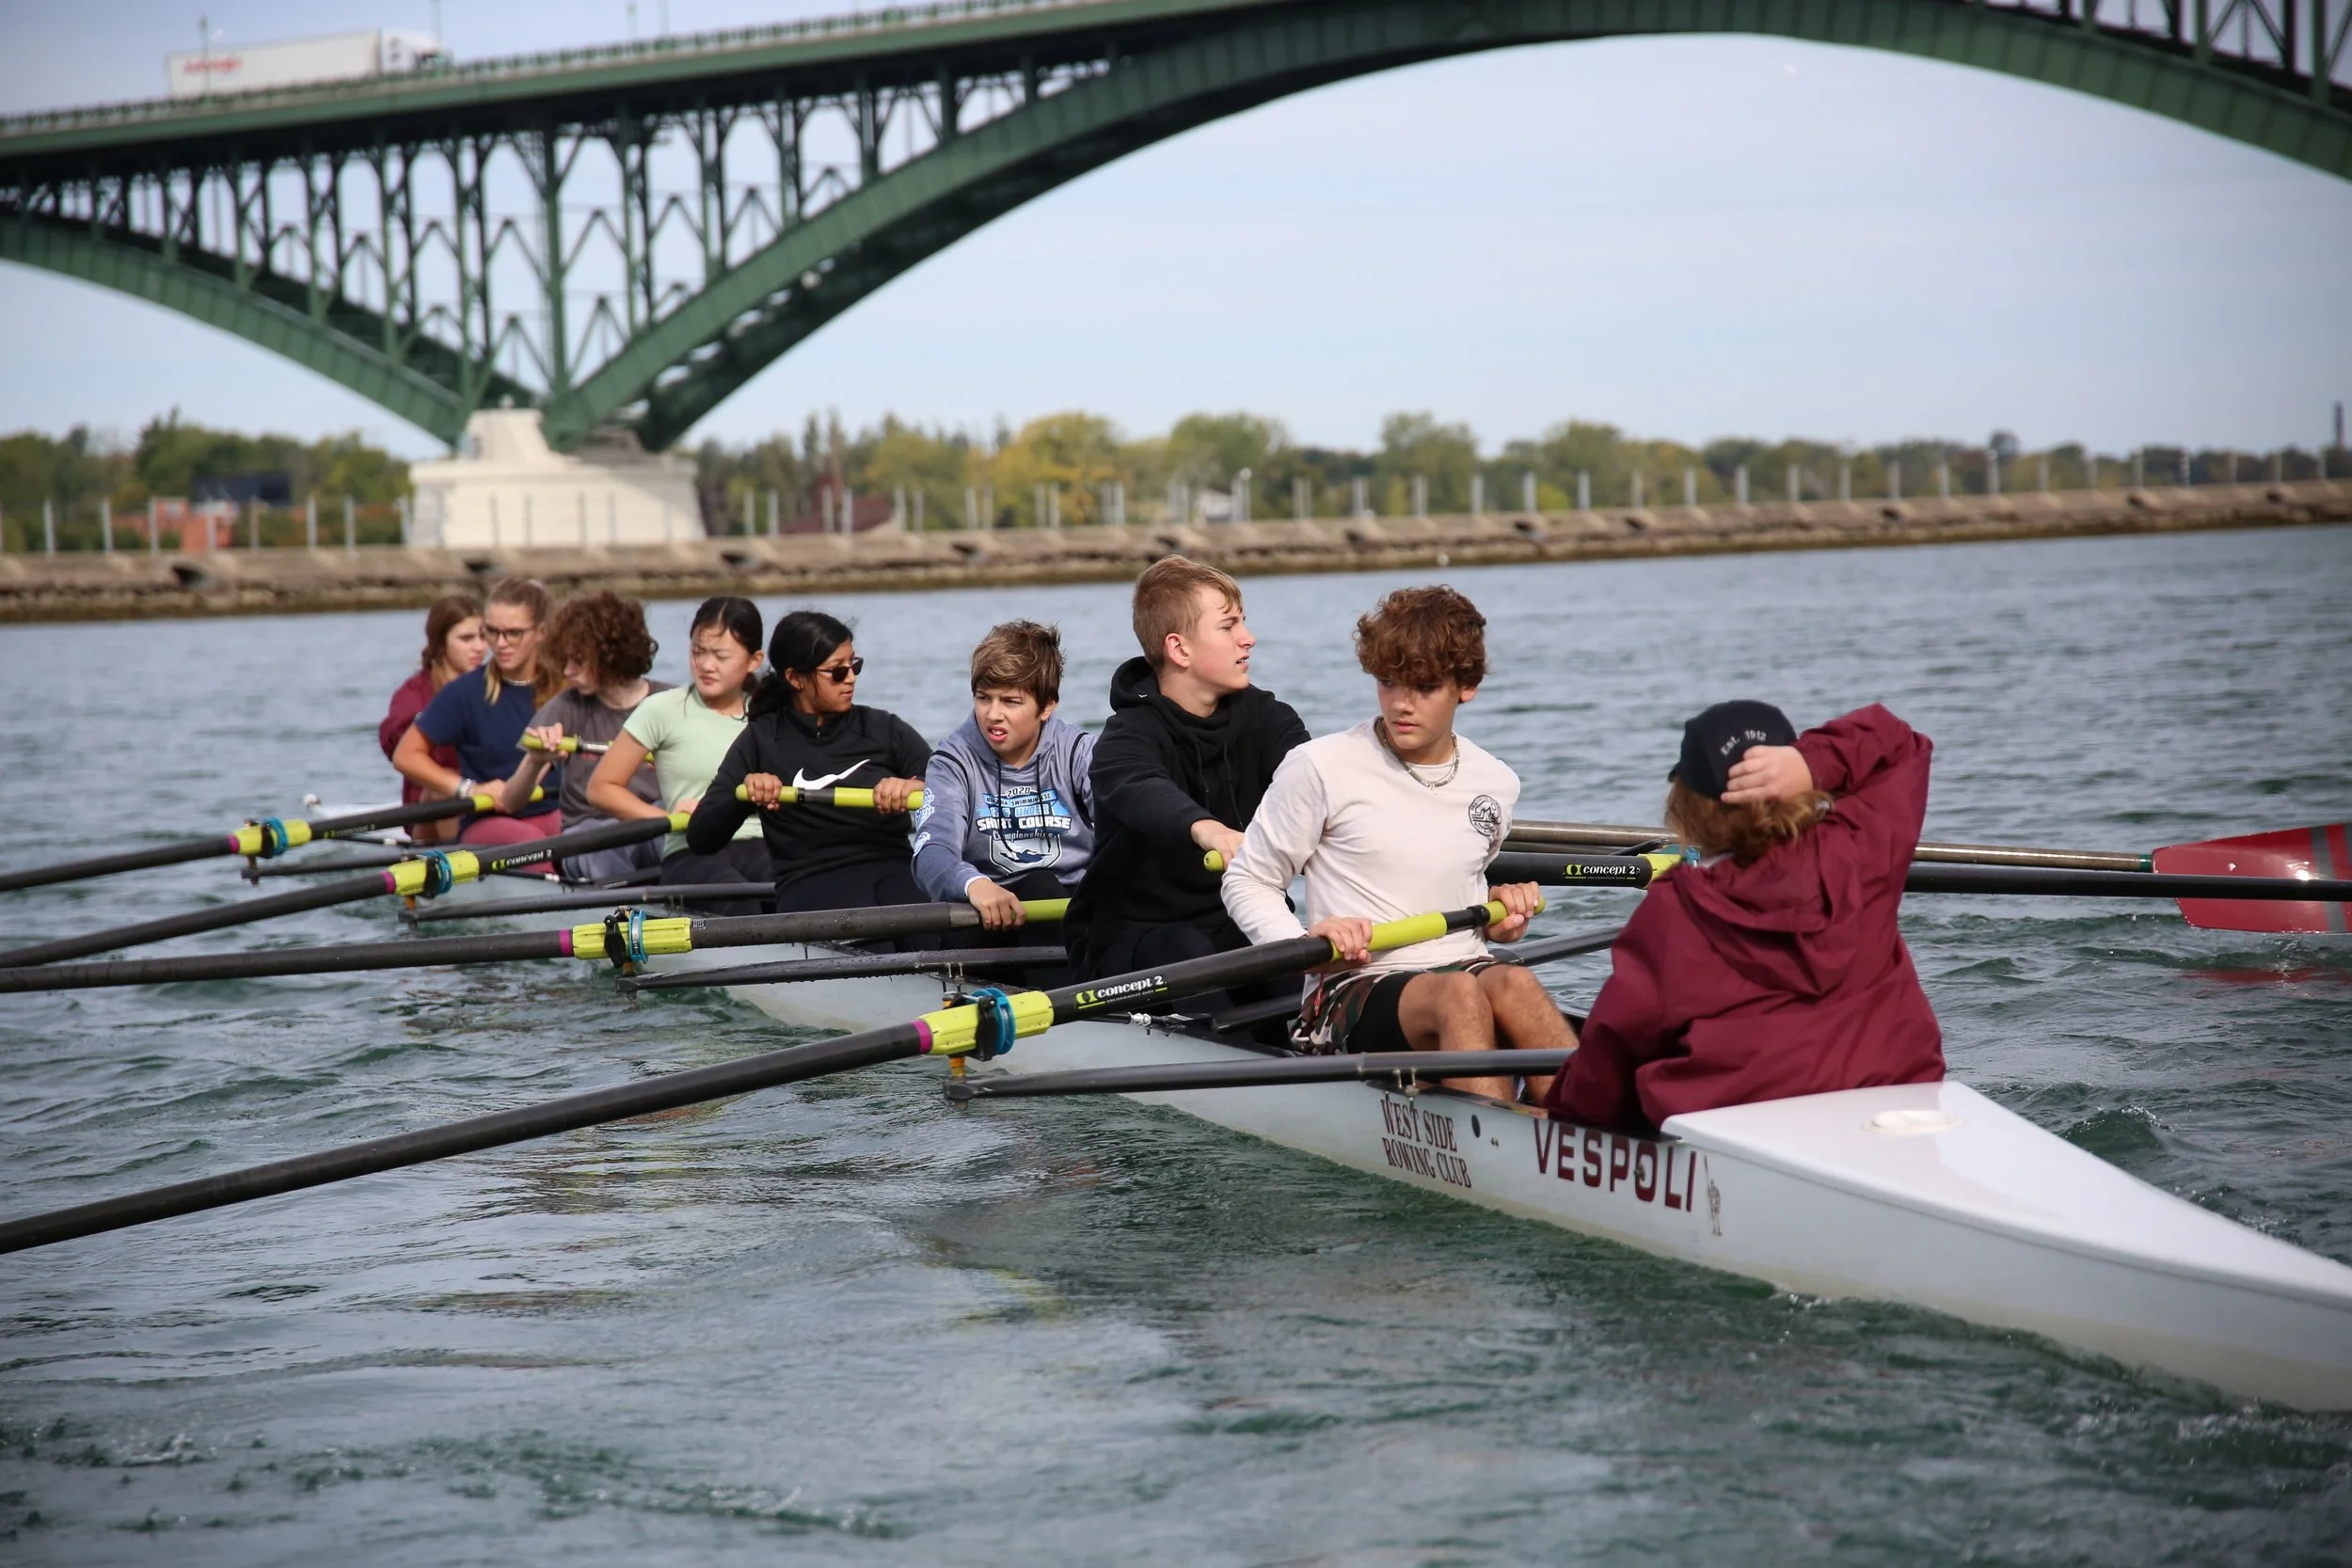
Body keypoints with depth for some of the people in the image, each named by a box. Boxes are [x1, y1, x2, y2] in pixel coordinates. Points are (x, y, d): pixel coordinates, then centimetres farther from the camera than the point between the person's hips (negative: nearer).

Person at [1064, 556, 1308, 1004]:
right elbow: (1139, 789, -38)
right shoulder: (1127, 736, -13)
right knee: (1185, 952, -35)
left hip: (1234, 924, 4)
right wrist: (1203, 827, -61)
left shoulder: (1260, 715, 4)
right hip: (1129, 935, -4)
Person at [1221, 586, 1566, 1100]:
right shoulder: (1320, 768, -1)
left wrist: (1498, 910, 9)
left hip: (1466, 971, 4)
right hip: (1352, 995, -3)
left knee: (1511, 984, -34)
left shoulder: (1495, 783, 14)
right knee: (1459, 994, -37)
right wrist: (1304, 944, -13)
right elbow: (1247, 883, 5)